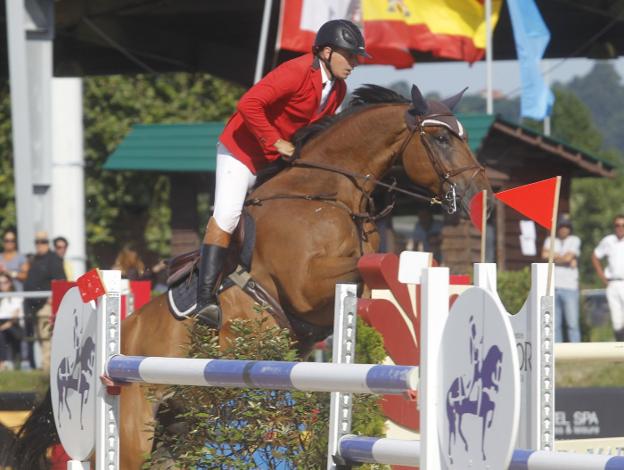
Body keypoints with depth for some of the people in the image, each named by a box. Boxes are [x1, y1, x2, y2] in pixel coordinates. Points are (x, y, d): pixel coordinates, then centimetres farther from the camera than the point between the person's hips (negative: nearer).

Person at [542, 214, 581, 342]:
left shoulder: (574, 240, 8)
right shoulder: (550, 241, 13)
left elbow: (568, 257, -8)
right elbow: (545, 255, -7)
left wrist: (554, 257, 4)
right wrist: (565, 259, -7)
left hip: (569, 287, -2)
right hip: (552, 287, 2)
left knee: (572, 323, -7)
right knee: (555, 323, 3)